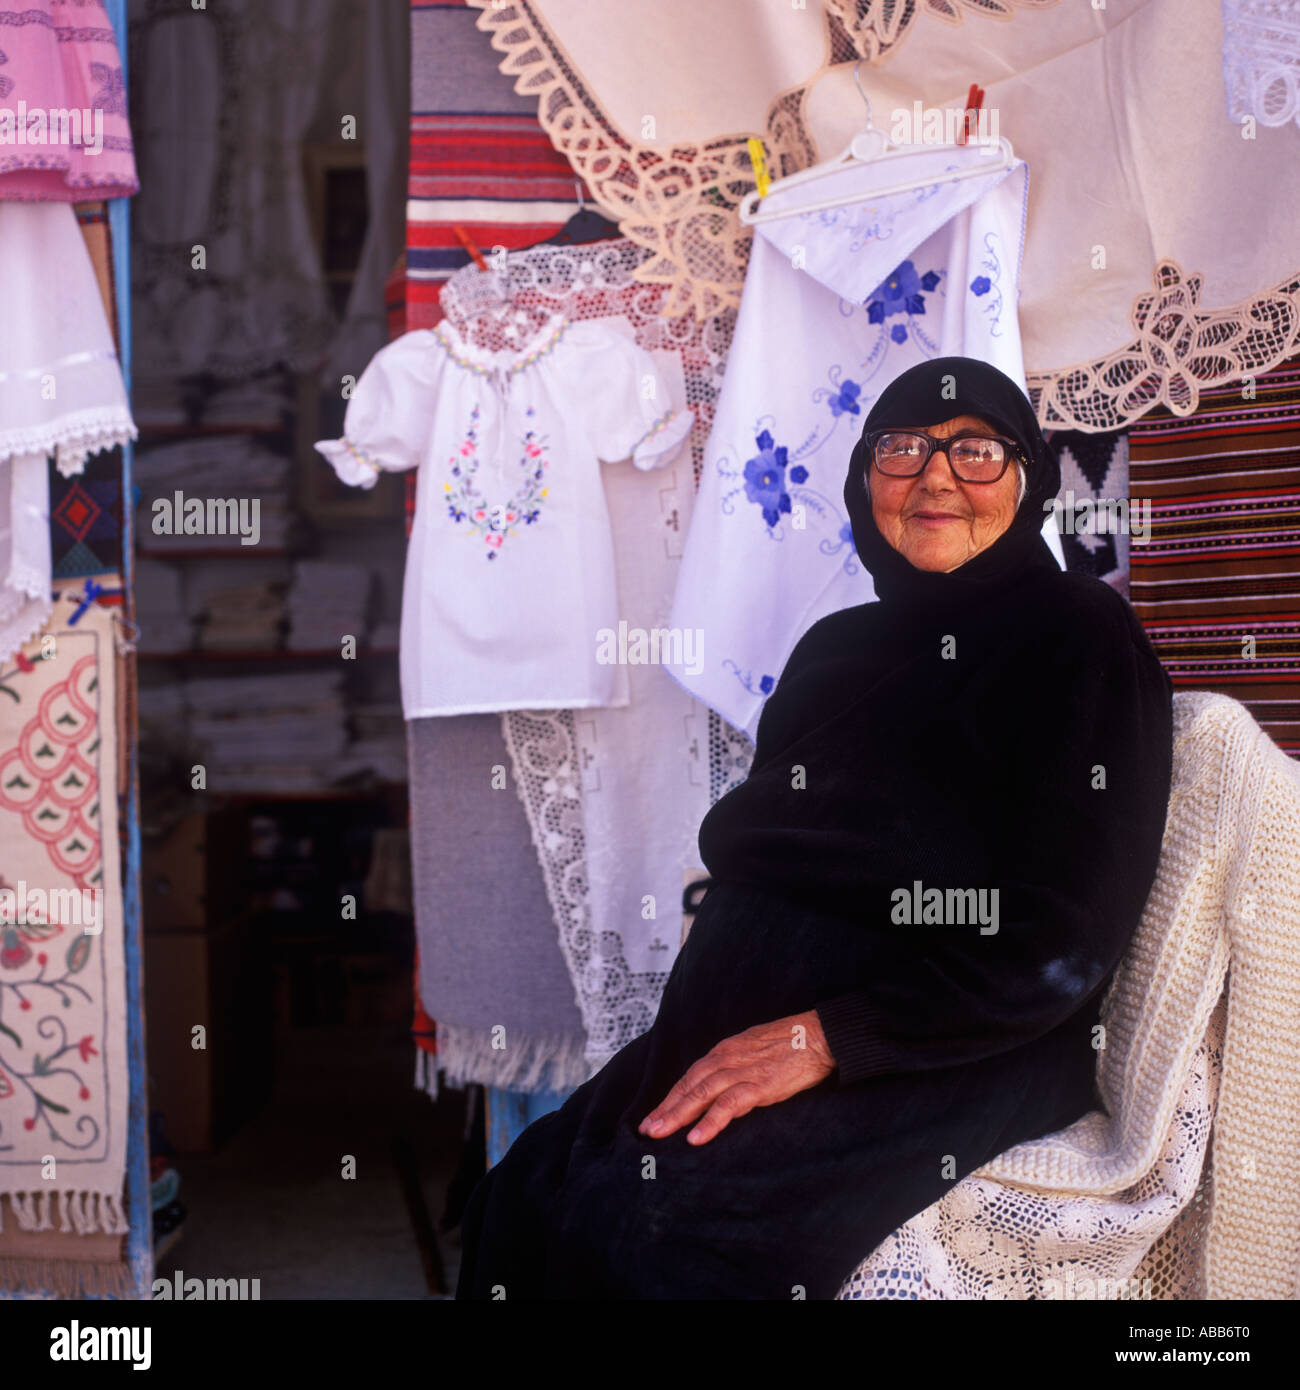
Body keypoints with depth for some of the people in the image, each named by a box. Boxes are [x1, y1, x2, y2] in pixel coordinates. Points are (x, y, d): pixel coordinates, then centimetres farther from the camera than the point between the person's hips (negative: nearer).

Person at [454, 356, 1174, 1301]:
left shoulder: (1082, 638, -3)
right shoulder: (839, 646, 19)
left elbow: (1066, 943, -12)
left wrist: (823, 1038, -17)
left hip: (951, 1067, -6)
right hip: (752, 1024, 7)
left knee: (634, 1218, -27)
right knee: (523, 1193, -16)